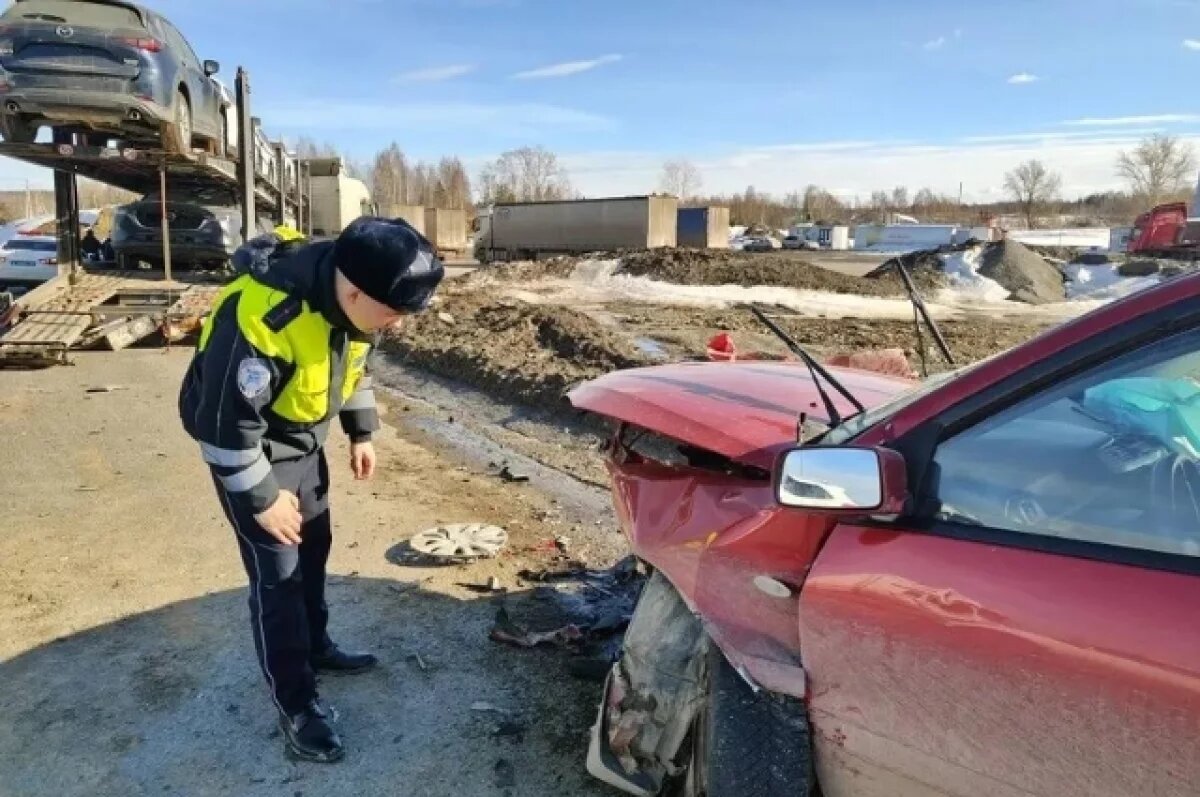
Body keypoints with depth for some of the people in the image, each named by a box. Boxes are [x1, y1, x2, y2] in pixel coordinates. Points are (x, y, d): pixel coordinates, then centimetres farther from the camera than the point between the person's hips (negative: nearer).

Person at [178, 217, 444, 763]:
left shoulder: (352, 295, -14)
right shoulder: (262, 316, -39)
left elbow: (355, 363, 7)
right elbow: (227, 422, -29)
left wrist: (361, 433, 10)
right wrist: (262, 499, -19)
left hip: (304, 439, 8)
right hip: (247, 446, -7)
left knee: (314, 547, 19)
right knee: (277, 572, -2)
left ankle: (316, 647, 41)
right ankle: (295, 705, 14)